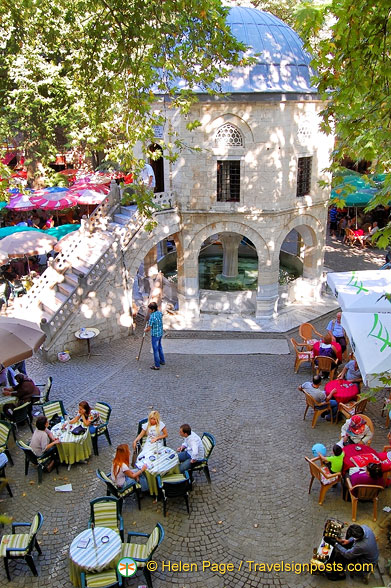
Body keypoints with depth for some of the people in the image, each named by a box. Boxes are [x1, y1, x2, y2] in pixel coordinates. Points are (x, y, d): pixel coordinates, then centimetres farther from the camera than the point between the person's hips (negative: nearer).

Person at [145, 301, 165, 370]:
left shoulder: (152, 317, -26)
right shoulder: (159, 313, -2)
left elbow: (149, 328, -19)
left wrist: (145, 330, 3)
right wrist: (148, 325, 19)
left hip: (155, 335, -8)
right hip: (160, 333, 8)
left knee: (155, 350, 1)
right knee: (159, 347, 24)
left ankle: (157, 365, 6)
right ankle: (162, 361, 38)